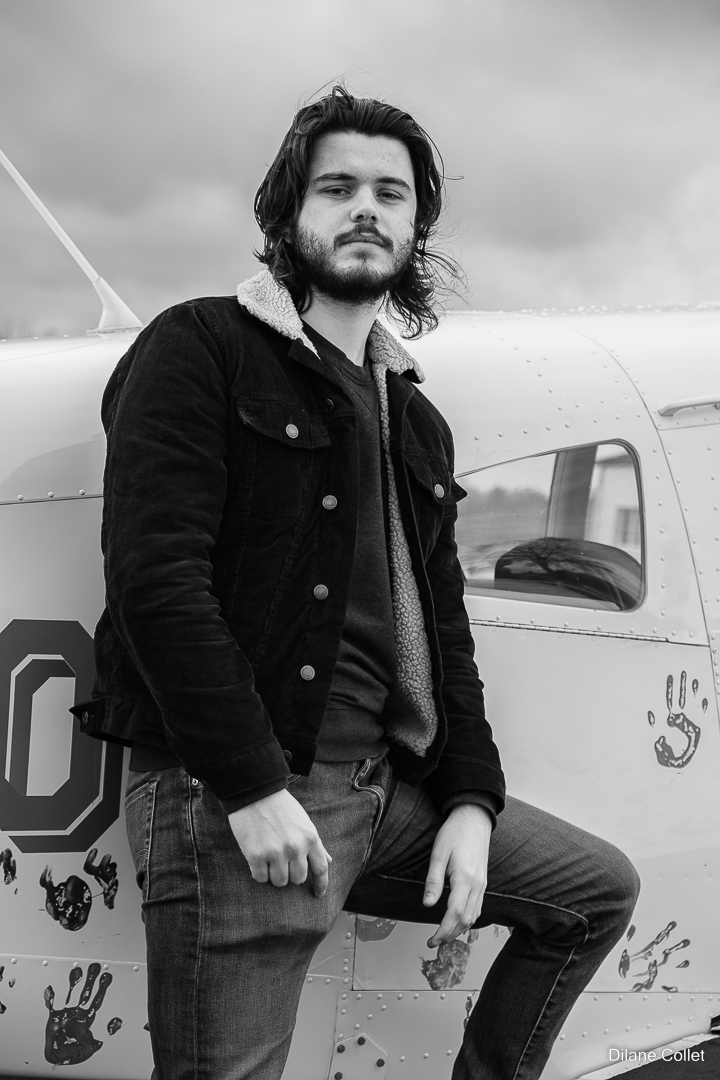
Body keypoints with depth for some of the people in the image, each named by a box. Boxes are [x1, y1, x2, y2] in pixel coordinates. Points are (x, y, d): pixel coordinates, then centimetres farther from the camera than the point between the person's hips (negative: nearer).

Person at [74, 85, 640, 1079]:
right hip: (229, 799, -7)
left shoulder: (416, 423, 20)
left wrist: (473, 799, 5)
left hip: (391, 790, 8)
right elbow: (155, 575, -16)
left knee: (600, 887, 14)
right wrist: (252, 787, -21)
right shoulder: (201, 352, -4)